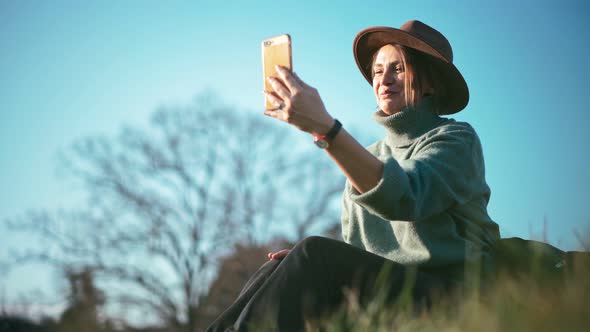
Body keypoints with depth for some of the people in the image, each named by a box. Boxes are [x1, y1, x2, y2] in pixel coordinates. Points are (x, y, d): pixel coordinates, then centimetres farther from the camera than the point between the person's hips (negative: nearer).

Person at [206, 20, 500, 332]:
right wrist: (304, 263, -6)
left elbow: (404, 198, -23)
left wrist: (324, 127, -31)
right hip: (383, 290, 6)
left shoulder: (457, 139, -1)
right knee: (277, 268, -19)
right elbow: (354, 252, 18)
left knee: (316, 254, -27)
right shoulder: (369, 158, 20)